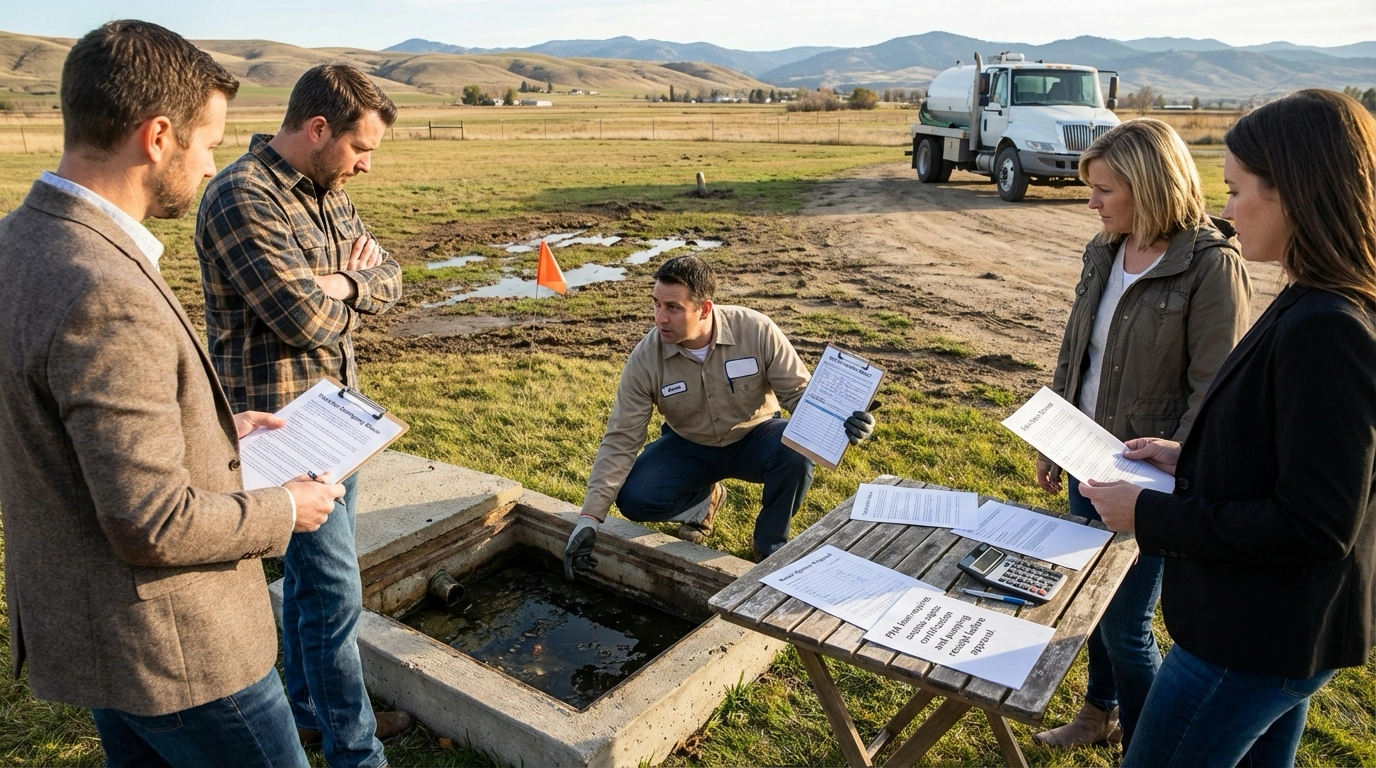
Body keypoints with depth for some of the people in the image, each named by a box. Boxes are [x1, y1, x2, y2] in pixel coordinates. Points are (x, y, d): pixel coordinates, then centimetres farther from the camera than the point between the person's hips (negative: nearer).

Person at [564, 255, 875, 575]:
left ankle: (770, 544, -4)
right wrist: (590, 517, -24)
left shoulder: (757, 331, -25)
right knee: (634, 499, -22)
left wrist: (838, 420, -37)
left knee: (796, 452, -33)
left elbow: (799, 392, -15)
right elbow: (620, 441, -18)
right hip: (688, 446, 1)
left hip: (754, 438, -1)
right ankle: (703, 497, 12)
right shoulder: (645, 358, -21)